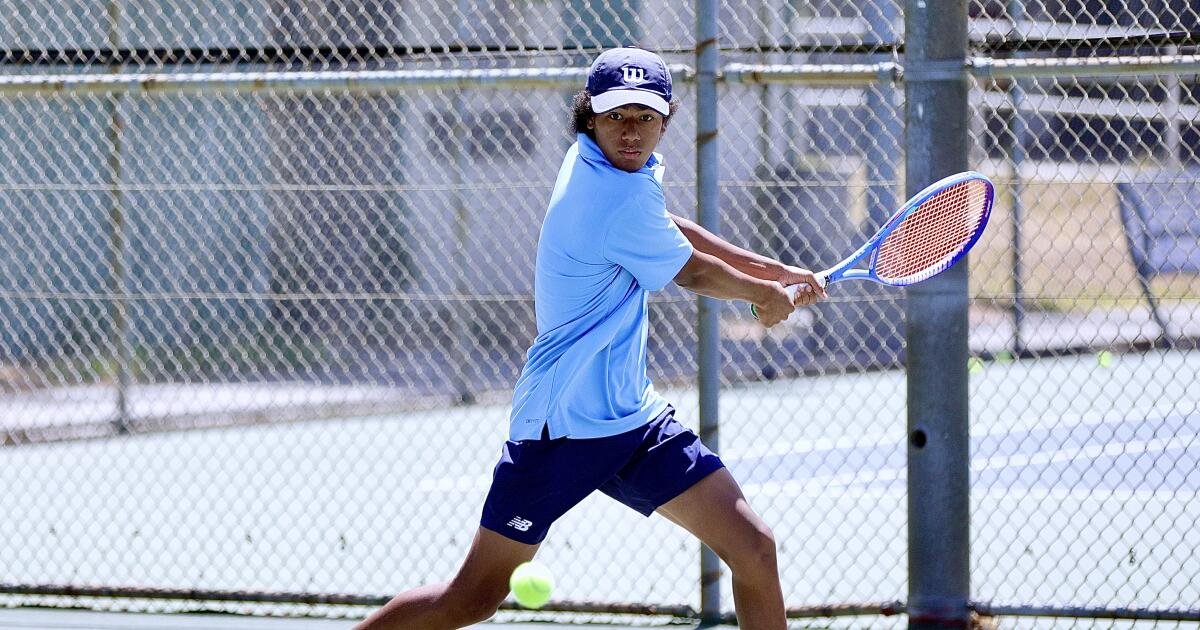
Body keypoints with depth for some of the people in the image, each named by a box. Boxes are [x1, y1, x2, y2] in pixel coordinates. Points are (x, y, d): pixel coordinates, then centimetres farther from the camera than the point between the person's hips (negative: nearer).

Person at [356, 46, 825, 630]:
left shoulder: (593, 159, 5)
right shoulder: (622, 198, -22)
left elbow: (672, 231, 25)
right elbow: (692, 272, -5)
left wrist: (776, 273, 23)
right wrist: (768, 295, 15)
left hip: (633, 418, 9)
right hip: (561, 425, -9)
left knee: (753, 548, -1)